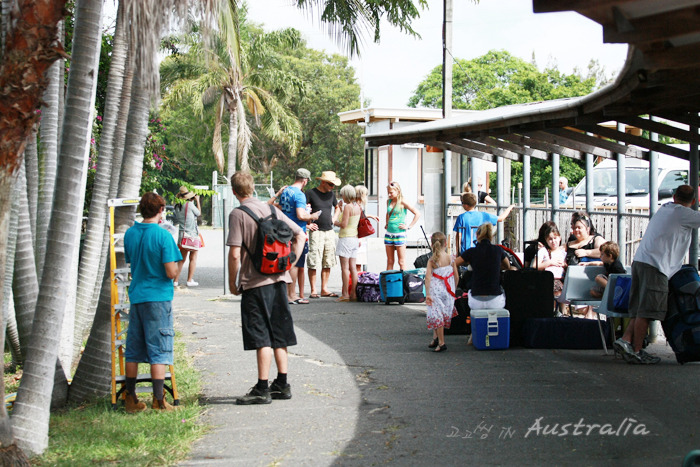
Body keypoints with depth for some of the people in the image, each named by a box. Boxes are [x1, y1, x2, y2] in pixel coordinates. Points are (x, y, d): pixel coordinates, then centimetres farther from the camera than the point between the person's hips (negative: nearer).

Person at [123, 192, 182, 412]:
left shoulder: (130, 234, 5)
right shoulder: (162, 235, -13)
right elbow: (171, 272, -15)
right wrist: (176, 268, 5)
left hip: (136, 296, 6)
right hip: (158, 297, -5)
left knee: (133, 352, 11)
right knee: (158, 352, -2)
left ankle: (131, 399, 16)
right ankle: (158, 400, -2)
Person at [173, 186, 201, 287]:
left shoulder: (177, 206, 3)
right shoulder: (190, 204, -13)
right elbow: (199, 213, 3)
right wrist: (197, 200, 14)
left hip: (182, 234, 5)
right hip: (192, 234, -5)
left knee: (182, 259, 11)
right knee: (193, 258, 5)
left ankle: (176, 280, 8)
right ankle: (189, 280, 5)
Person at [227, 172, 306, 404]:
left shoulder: (238, 214, -9)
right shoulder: (271, 209, 9)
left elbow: (235, 254, -15)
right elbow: (300, 235, 11)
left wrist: (232, 282, -4)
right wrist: (289, 265, 11)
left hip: (255, 283, -6)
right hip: (279, 280, 6)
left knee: (261, 337, -3)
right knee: (278, 334, 13)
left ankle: (262, 389, -2)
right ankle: (282, 384, 17)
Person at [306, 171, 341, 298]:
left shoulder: (331, 194, 13)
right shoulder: (311, 193, -6)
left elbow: (337, 207, 32)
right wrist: (307, 224, -9)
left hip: (329, 232, 6)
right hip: (316, 231, -6)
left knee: (328, 263, 7)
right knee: (314, 263, -7)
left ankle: (324, 289, 14)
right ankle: (313, 291, -3)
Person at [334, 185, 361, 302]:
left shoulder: (347, 207, -13)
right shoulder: (357, 207, 10)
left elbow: (344, 224, -17)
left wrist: (335, 223, 0)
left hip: (346, 238, -8)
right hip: (355, 238, 8)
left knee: (345, 267, -6)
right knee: (353, 267, 8)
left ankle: (345, 294, -8)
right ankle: (354, 294, 7)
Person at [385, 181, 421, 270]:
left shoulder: (402, 202, -7)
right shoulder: (389, 201, 11)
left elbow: (417, 214, -8)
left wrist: (409, 227, -8)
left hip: (399, 234, -6)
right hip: (389, 234, 6)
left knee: (401, 262, -3)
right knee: (389, 261, 8)